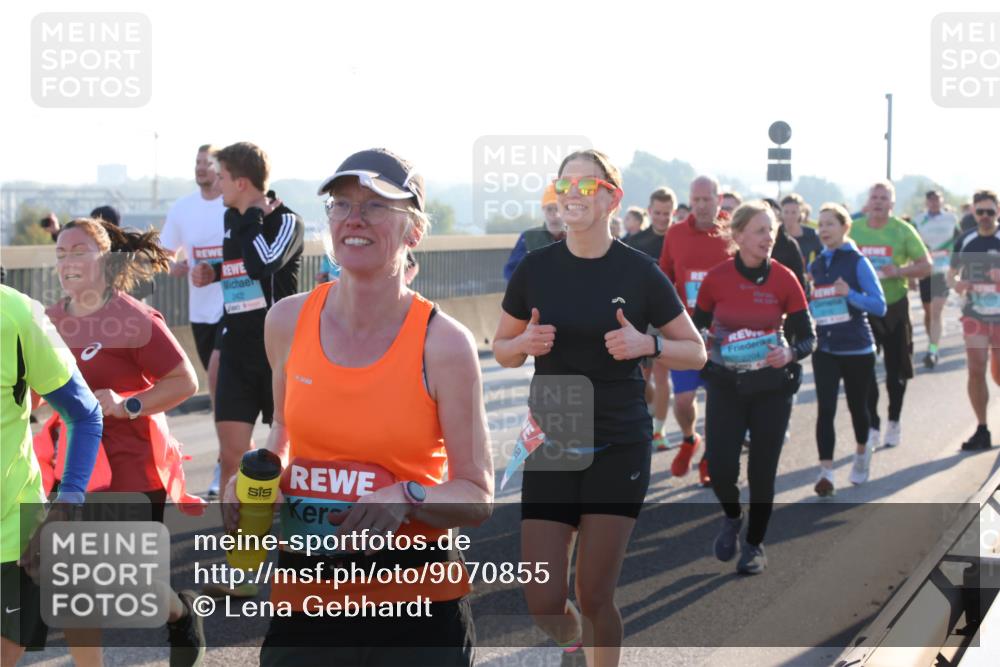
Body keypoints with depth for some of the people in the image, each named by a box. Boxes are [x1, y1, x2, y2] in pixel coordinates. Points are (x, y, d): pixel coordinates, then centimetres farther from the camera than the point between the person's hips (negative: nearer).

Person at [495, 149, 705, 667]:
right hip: (550, 446, 2)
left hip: (619, 447, -2)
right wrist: (526, 343, -10)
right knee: (544, 604, -2)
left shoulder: (639, 272, -4)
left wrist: (646, 344, -16)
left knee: (594, 598, -2)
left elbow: (696, 352, 3)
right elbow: (501, 349, 12)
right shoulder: (535, 269, 0)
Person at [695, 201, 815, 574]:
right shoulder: (717, 278, -6)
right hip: (725, 385, 0)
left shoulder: (784, 280, -7)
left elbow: (808, 337, -3)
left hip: (771, 386, 0)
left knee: (762, 472, 3)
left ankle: (754, 544, 25)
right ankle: (732, 518, 25)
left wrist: (790, 353, -23)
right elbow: (697, 326, 7)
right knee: (720, 469, -8)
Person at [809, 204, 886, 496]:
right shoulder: (816, 266, 6)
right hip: (824, 348, 3)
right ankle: (826, 472, -10)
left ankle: (862, 451, 41)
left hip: (857, 348, -3)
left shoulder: (858, 263, -8)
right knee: (825, 408, -9)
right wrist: (808, 309, 1)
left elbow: (879, 305, -14)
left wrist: (850, 294, -27)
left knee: (857, 406, 12)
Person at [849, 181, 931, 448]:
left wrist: (899, 271, -22)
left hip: (894, 307, -1)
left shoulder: (903, 230, -7)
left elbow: (926, 266, -6)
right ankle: (872, 425, 7)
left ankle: (894, 423, 25)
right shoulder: (853, 229, -1)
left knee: (896, 370, 8)